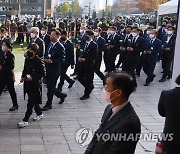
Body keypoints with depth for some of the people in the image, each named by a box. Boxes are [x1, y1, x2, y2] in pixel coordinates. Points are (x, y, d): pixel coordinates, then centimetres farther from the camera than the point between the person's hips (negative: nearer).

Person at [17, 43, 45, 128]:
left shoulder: (38, 61, -15)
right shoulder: (27, 59, 7)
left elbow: (42, 73, -13)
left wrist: (32, 78, -21)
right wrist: (23, 77, 2)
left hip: (35, 84, -7)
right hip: (28, 84, 8)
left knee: (31, 103, -3)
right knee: (34, 101, 18)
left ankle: (25, 120, 0)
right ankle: (40, 114, 38)